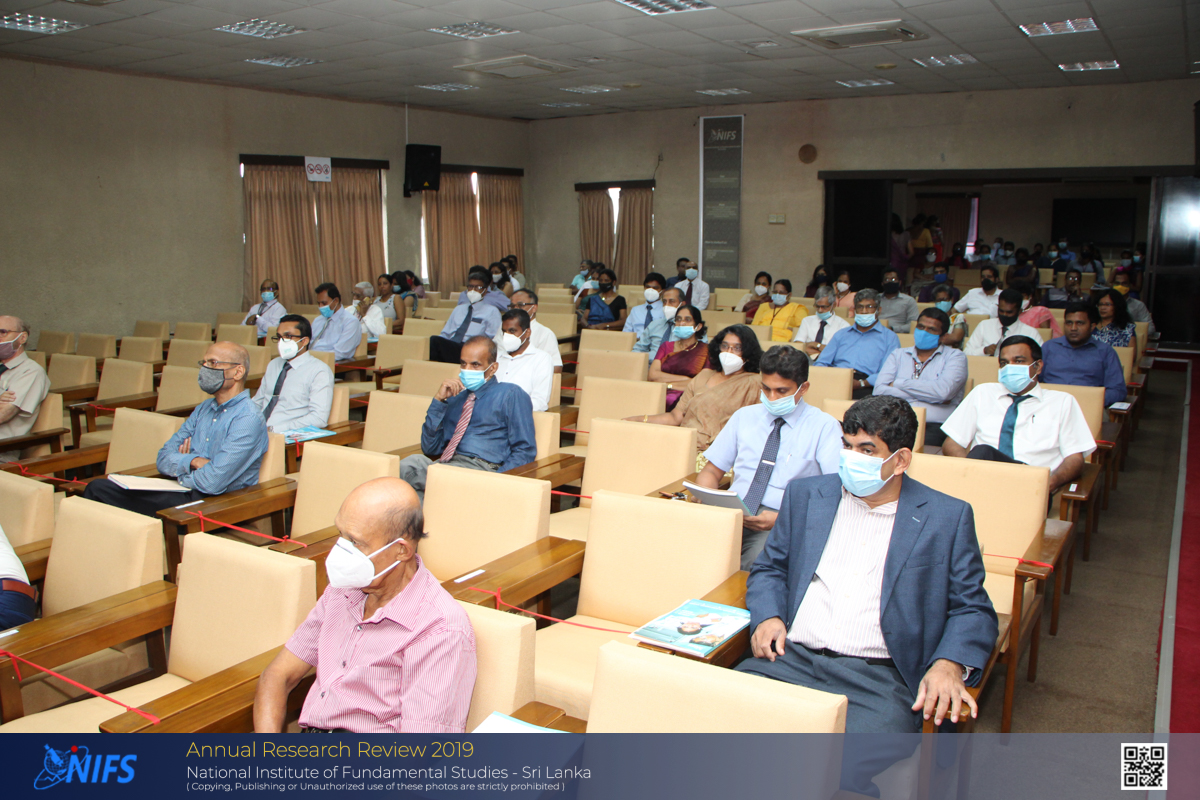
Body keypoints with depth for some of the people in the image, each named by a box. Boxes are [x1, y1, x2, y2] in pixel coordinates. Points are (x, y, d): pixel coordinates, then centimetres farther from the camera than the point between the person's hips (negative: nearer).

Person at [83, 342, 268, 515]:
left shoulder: (248, 419, -12)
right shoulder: (203, 409, 17)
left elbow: (213, 482, -20)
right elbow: (163, 459, 11)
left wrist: (180, 470, 0)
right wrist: (192, 462, -10)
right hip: (180, 491, 9)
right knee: (98, 488, -5)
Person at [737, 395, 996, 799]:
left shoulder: (948, 517, 8)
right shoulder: (805, 494, 16)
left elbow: (973, 610, 9)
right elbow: (769, 568, 22)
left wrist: (949, 664, -11)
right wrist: (767, 616, 1)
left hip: (879, 678, -3)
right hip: (790, 660, 3)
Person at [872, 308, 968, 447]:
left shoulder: (954, 357, 12)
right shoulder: (898, 355, 21)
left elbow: (942, 391, -9)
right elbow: (879, 391, 3)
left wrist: (898, 383, 1)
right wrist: (928, 395, -1)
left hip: (933, 425, -2)